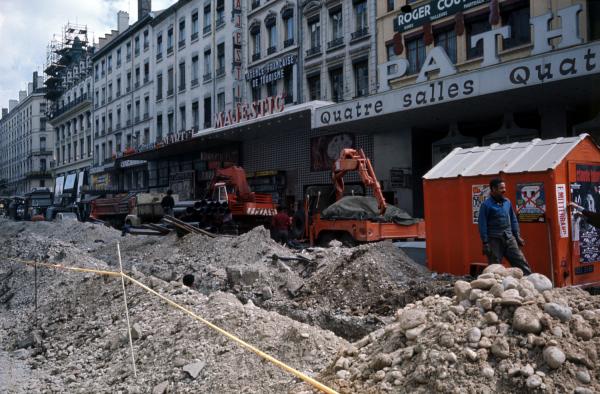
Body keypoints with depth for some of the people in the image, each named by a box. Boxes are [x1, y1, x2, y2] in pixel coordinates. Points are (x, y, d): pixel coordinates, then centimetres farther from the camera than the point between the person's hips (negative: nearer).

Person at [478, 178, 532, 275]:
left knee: (521, 262, 4)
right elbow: (482, 225, -10)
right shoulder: (486, 205, -9)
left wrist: (517, 236, 13)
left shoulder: (507, 202, 8)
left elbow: (513, 220, 16)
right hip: (494, 240, -5)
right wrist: (485, 243, -12)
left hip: (509, 238, 5)